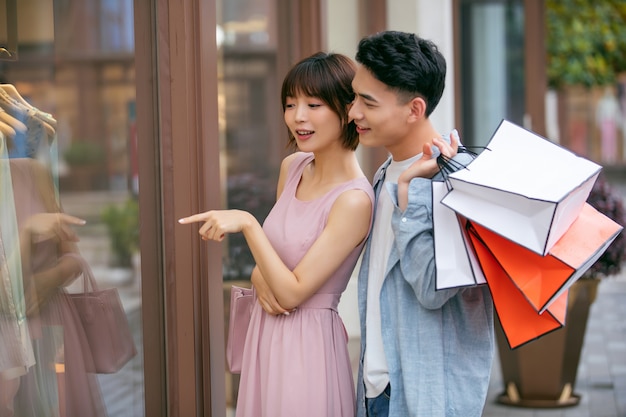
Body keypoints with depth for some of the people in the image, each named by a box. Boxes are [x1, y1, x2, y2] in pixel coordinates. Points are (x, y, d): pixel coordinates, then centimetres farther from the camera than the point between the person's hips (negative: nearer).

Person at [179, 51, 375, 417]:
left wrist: (247, 223, -23)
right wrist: (260, 278, -5)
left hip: (307, 344, -7)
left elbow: (293, 293, -20)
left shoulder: (354, 200, -20)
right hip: (265, 332, 7)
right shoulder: (292, 167, 3)